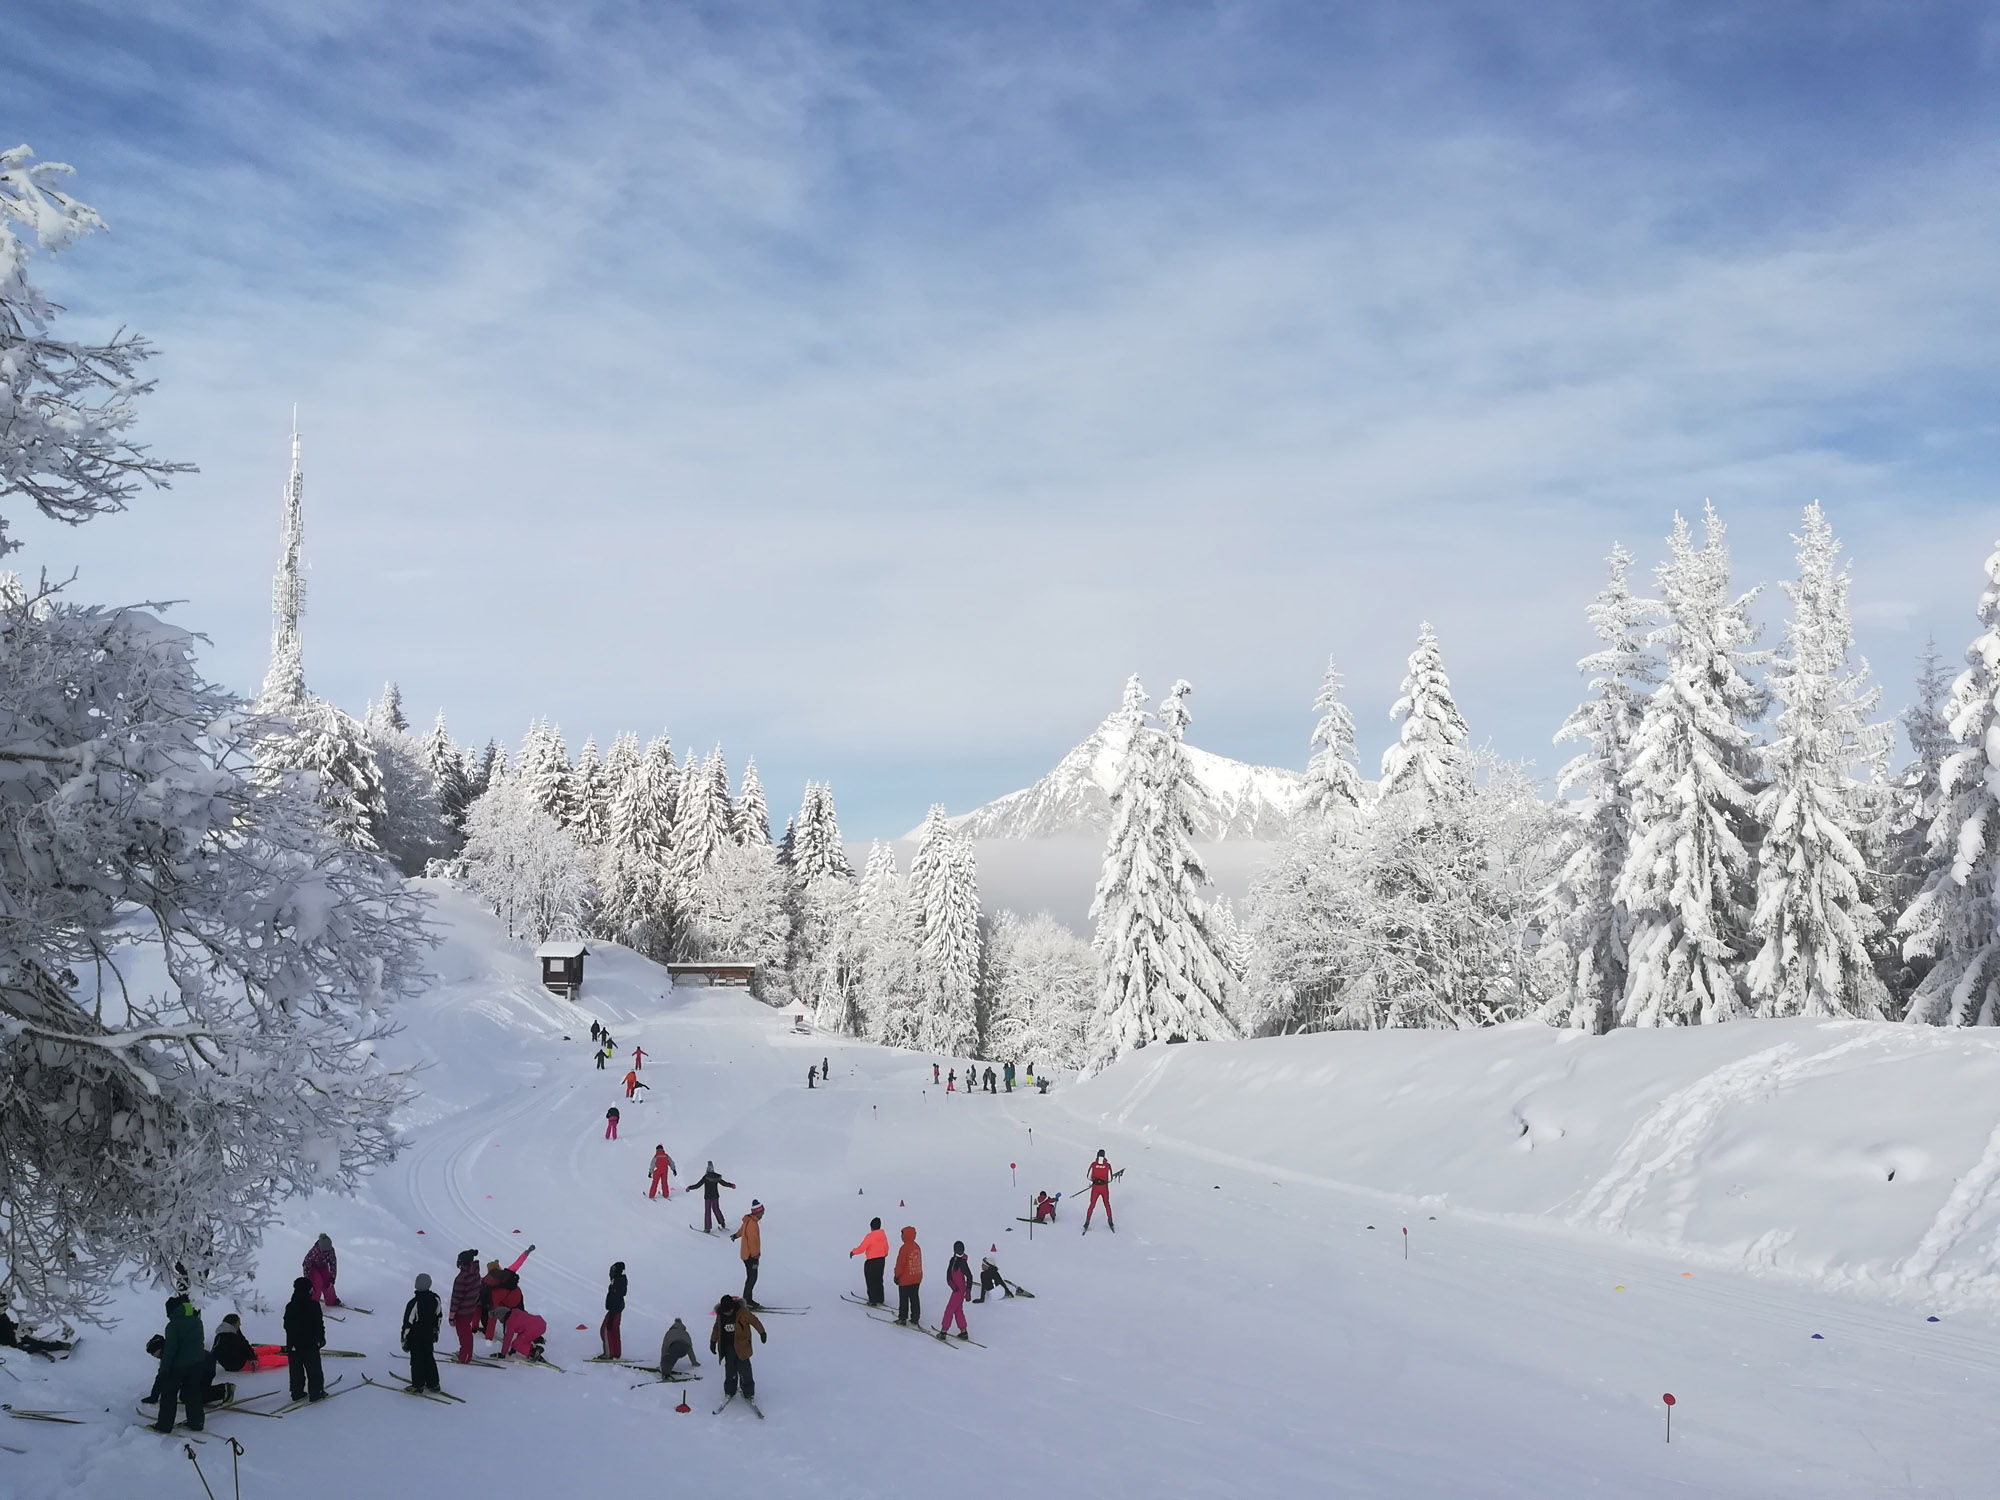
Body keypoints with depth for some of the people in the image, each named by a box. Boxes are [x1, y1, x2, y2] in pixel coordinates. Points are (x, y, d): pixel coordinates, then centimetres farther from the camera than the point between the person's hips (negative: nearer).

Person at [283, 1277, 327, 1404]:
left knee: (296, 1370, 15)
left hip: (294, 1344, 5)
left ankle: (297, 1393, 20)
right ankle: (315, 1394, 7)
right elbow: (319, 1324, -11)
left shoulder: (290, 1307, 0)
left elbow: (287, 1326, 8)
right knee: (314, 1370, 5)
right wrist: (321, 1338, 4)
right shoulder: (313, 1305, -15)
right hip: (310, 1344, -5)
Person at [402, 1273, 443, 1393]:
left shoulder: (414, 1303, -26)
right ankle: (433, 1384, 24)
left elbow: (408, 1323, -19)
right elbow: (439, 1316, 7)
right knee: (429, 1358, 18)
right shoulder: (435, 1299, -8)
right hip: (429, 1336, 5)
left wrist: (404, 1340, -8)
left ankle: (418, 1385, 18)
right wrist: (436, 1331, 21)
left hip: (415, 1338, -5)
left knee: (417, 1360, 9)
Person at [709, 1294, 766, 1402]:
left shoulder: (742, 1312, -15)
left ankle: (749, 1393, 8)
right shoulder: (720, 1315, -2)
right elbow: (716, 1328, 15)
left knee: (744, 1369, -4)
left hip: (742, 1346, -4)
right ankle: (729, 1391, 24)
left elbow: (754, 1321, -4)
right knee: (730, 1370, 8)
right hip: (728, 1347, 4)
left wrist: (762, 1333, 3)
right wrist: (713, 1342, 20)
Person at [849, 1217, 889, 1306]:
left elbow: (861, 1248, -21)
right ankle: (880, 1299, 26)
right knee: (879, 1280, 20)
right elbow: (886, 1248, 11)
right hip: (881, 1260, 6)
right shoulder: (883, 1235, -2)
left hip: (871, 1262, -6)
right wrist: (885, 1254, 34)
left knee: (871, 1281, 7)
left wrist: (853, 1252, -2)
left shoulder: (869, 1237, -21)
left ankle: (873, 1301, 11)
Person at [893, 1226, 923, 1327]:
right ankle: (915, 1319, 16)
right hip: (917, 1278, 7)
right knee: (914, 1298, 12)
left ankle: (902, 1318, 12)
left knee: (903, 1299, 5)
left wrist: (897, 1276, -5)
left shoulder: (905, 1248, -20)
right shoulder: (917, 1247, 3)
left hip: (905, 1279, -7)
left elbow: (900, 1264, -17)